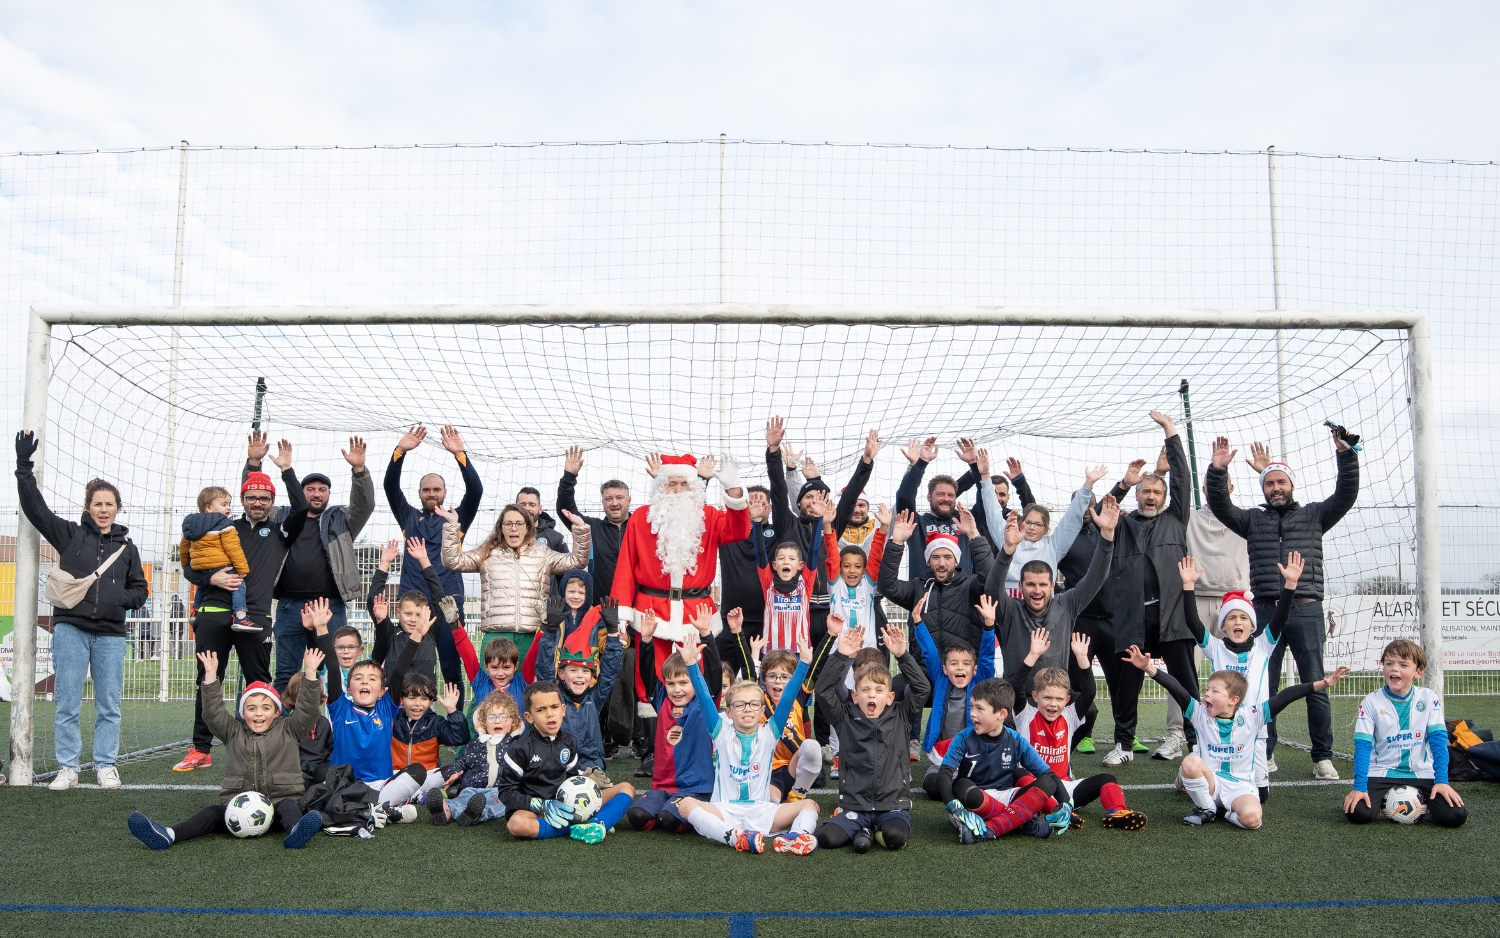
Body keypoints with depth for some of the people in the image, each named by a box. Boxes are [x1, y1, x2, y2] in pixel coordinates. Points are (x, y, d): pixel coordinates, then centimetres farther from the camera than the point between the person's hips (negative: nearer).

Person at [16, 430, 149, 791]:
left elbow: (140, 589, 14)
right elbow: (34, 507, 0)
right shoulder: (70, 534, 7)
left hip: (111, 634, 1)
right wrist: (24, 466, -5)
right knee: (67, 704, -1)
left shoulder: (126, 546, 11)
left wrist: (124, 599, -7)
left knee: (109, 706, 3)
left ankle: (106, 765, 13)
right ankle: (67, 768, 9)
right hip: (70, 629, -1)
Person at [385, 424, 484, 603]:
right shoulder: (409, 517, 16)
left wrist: (459, 454, -12)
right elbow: (391, 486, 6)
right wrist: (400, 450, -7)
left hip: (449, 600, -1)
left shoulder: (457, 519, 12)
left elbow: (476, 490, -1)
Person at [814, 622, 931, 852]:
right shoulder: (845, 719, 7)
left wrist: (903, 655, -10)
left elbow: (922, 688, 0)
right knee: (826, 837, -23)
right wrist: (841, 656, -13)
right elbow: (823, 690, -3)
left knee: (896, 837, -31)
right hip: (854, 806, 0)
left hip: (894, 804, 0)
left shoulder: (900, 718, 8)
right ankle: (860, 831, 4)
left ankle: (881, 830, 3)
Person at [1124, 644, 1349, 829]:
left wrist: (1323, 683, -17)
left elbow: (1284, 697, -13)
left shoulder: (1251, 717, -5)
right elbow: (1176, 689, -14)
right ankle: (1207, 810, -4)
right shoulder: (1200, 714, -3)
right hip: (1209, 782, 2)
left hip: (1240, 786, -1)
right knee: (1190, 763, -31)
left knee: (1251, 818, -33)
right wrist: (1149, 668, -28)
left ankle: (1229, 813, 5)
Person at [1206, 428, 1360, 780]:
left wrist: (1346, 454, -13)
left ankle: (1323, 757, 6)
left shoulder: (1314, 514, 13)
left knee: (1315, 685, -2)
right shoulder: (1253, 519, 15)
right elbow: (1221, 507, 2)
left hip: (1307, 611, -1)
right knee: (1264, 687, 5)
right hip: (1266, 611, 1)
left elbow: (1346, 495, 0)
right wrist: (1218, 471, -13)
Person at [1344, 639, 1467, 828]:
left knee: (1454, 815, -21)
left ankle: (1423, 805, 10)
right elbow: (1363, 746, -8)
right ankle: (1382, 803, 8)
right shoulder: (1371, 702, -4)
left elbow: (1438, 741, -3)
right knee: (1358, 813, -24)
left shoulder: (1429, 699, -1)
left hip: (1421, 775, 1)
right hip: (1381, 775, -1)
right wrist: (1359, 787, -17)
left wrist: (1442, 781, -14)